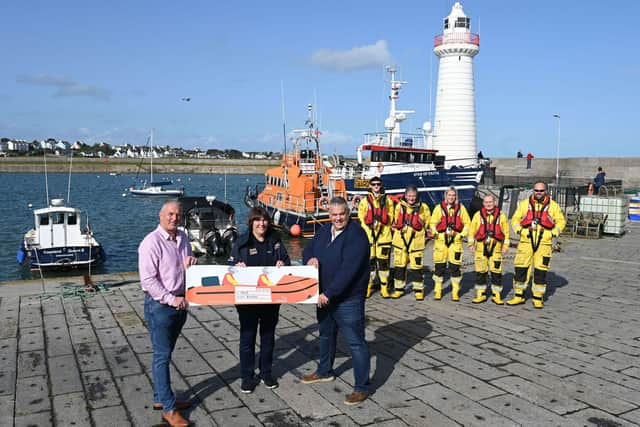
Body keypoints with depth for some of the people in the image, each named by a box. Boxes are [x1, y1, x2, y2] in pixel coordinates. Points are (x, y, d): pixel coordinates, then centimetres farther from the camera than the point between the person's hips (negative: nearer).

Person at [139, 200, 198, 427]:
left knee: (165, 353, 18)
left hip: (180, 303, 7)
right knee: (162, 355, 2)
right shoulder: (151, 242, -16)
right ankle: (168, 408, 10)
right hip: (159, 305, -7)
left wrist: (192, 263, -4)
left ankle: (160, 398, 31)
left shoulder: (183, 237, 7)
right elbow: (148, 280, -20)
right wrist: (171, 299, -21)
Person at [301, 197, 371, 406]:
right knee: (326, 333, 25)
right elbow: (308, 249, 14)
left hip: (348, 299, -8)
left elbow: (348, 269, -26)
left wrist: (329, 293, -25)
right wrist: (310, 258, -12)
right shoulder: (324, 231, 6)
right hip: (324, 296, 9)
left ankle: (362, 387, 10)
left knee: (355, 342, -2)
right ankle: (325, 371, 46)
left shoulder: (356, 235, -20)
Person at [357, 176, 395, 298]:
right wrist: (369, 231, -5)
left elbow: (390, 217, 10)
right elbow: (361, 218, 4)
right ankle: (368, 287, 9)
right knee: (369, 261, 0)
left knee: (383, 261, 1)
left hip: (384, 235, 0)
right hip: (369, 234, 0)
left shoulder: (387, 201, 10)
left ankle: (384, 287, 8)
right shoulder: (364, 201, 7)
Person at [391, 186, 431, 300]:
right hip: (400, 240, 2)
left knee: (416, 266, 0)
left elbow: (428, 223, 10)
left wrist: (423, 233, 8)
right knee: (399, 265, 8)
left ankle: (419, 290, 13)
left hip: (416, 241, -2)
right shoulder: (399, 206, 3)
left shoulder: (423, 207, -3)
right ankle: (398, 289, 20)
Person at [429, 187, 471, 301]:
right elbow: (433, 223, 8)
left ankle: (455, 292, 10)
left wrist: (461, 235, -1)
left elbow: (467, 223, 10)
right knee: (439, 266, 2)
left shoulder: (461, 208, 8)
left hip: (455, 240, 0)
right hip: (441, 240, 0)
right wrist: (435, 234, -4)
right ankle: (438, 291, 12)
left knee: (455, 266, 0)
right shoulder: (439, 207, 6)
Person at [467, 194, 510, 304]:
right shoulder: (478, 215, 6)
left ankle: (497, 295, 10)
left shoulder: (501, 215, 6)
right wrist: (471, 244, 3)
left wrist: (505, 246, 1)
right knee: (480, 272, 4)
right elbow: (472, 230, 9)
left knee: (496, 272, -1)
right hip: (481, 247, 1)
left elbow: (506, 232, 8)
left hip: (496, 248, -1)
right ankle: (481, 295, 14)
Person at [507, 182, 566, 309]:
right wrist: (519, 231, -2)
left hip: (544, 243, -1)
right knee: (520, 268, 1)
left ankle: (538, 298, 13)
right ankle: (519, 296, 13)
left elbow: (561, 221, 12)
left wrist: (553, 233, -1)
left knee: (541, 270, 1)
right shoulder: (525, 204, 8)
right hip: (526, 242, 1)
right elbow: (515, 219, 13)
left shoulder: (553, 206, 6)